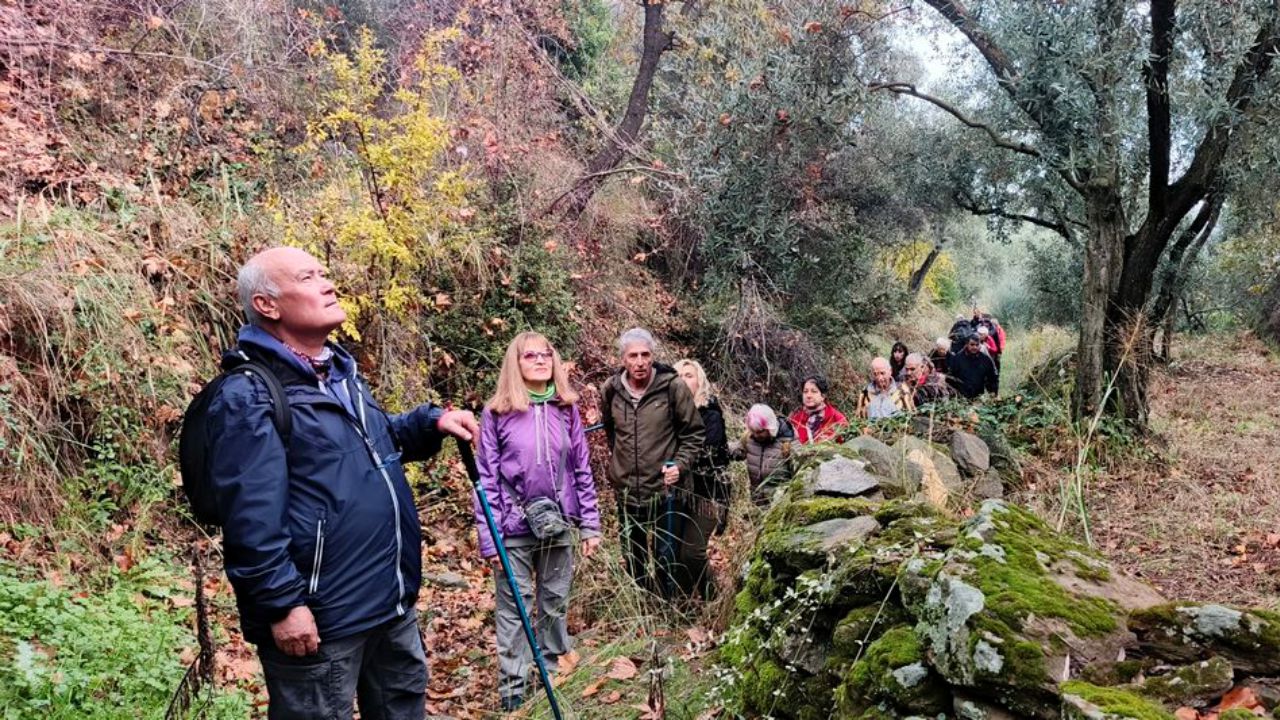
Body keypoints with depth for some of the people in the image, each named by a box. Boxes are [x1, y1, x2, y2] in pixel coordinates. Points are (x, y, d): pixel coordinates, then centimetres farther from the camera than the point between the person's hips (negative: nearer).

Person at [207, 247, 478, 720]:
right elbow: (250, 519, -23)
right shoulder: (249, 397, -18)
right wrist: (282, 604, -23)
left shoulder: (341, 371, 12)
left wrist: (431, 423, 10)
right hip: (318, 616, -9)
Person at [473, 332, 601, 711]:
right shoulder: (496, 413, -6)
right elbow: (486, 479, -6)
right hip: (514, 530, -3)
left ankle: (554, 676, 31)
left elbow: (582, 470, 7)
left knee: (556, 605, 15)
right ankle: (512, 689, 17)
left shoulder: (566, 409, 3)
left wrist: (590, 524, 4)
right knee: (513, 610, 5)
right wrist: (488, 538, -10)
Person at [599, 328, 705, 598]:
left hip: (663, 489, -4)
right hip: (626, 491, 4)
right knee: (632, 561, 17)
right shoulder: (611, 389, 0)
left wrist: (681, 465, -14)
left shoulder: (673, 387, -11)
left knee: (665, 561, 6)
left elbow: (694, 433, -2)